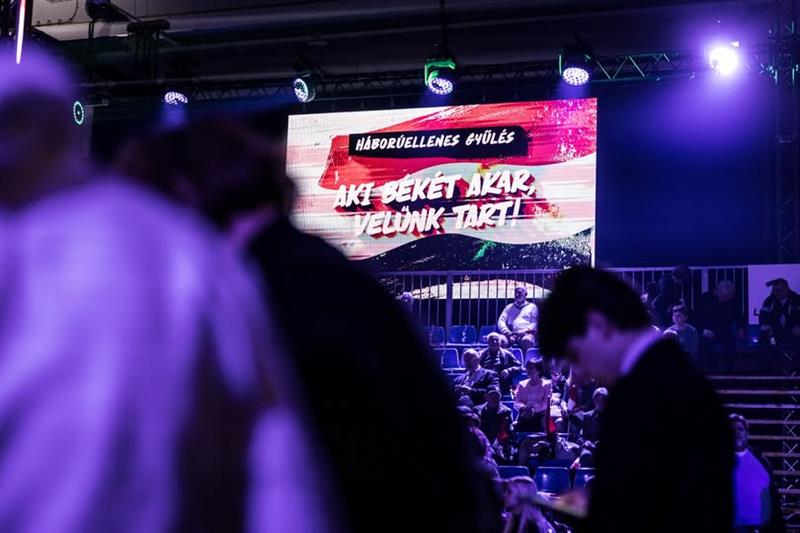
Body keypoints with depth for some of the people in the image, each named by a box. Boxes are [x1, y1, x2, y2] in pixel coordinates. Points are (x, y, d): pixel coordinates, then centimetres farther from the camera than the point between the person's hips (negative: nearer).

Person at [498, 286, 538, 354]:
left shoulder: (532, 307, 19)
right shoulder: (509, 307, 27)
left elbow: (534, 323, 8)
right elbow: (501, 321, 15)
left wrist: (525, 331, -11)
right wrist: (506, 331, -8)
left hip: (526, 334, -2)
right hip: (511, 334, 2)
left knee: (526, 340, -39)